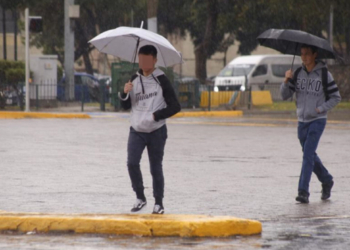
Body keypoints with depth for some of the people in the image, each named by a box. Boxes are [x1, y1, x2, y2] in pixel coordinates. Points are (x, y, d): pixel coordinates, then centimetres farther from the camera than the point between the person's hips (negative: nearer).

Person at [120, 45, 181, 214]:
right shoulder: (135, 80, 8)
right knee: (132, 163, -13)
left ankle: (158, 203, 12)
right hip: (136, 130, 3)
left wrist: (156, 116, -17)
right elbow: (125, 106, 14)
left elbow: (175, 107, -6)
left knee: (156, 168, 1)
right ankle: (140, 197, 2)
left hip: (156, 131, -3)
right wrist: (125, 94, -7)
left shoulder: (161, 81, -5)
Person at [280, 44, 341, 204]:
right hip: (302, 120, 5)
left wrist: (320, 109, -13)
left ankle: (303, 192, -18)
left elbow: (336, 97, -1)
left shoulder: (324, 74, -6)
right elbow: (285, 95, 4)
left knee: (308, 154, -16)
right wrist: (286, 81, -13)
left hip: (317, 120, -5)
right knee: (310, 156, 15)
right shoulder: (298, 73, 5)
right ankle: (327, 181, 36)